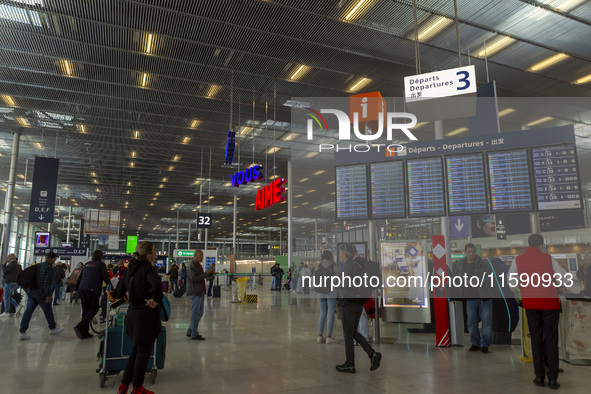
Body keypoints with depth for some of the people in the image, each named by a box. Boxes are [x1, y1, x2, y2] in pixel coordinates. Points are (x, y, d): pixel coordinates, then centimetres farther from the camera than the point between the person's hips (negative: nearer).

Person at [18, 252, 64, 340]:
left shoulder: (38, 265, 9)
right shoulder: (49, 268, -15)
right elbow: (48, 283, -20)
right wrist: (48, 295, -15)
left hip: (32, 293, 7)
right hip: (42, 294, -7)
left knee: (28, 311, 5)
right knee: (48, 311, 10)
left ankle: (22, 332, 2)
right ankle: (53, 328, 26)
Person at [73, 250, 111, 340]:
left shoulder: (87, 264, 20)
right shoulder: (101, 264, 1)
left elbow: (80, 278, 25)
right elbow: (106, 278, -4)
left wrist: (77, 289, 35)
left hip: (82, 289, 7)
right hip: (92, 290, -7)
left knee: (85, 310, 10)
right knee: (94, 309, -1)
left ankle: (84, 332, 10)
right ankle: (80, 327, -17)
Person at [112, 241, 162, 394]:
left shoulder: (130, 268, 7)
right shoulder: (149, 268, -18)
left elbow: (119, 292, 10)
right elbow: (156, 285, -38)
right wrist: (155, 299, -22)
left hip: (132, 313, 8)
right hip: (147, 314, -8)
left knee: (135, 350, 22)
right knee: (143, 352, 7)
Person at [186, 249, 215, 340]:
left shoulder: (198, 265, 17)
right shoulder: (191, 265, -13)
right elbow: (193, 279, -23)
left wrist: (210, 273, 5)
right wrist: (205, 274, -21)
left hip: (201, 292, 10)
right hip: (195, 292, -10)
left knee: (199, 313, 15)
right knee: (195, 313, -2)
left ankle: (190, 331, 25)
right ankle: (194, 334, 7)